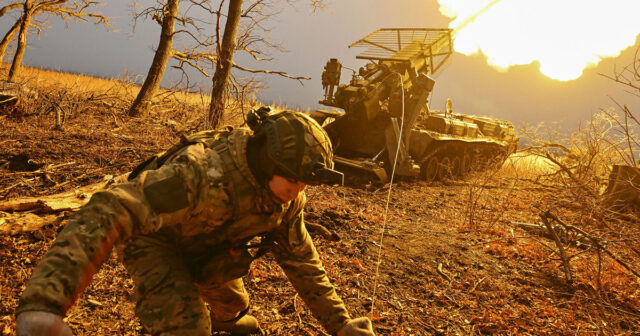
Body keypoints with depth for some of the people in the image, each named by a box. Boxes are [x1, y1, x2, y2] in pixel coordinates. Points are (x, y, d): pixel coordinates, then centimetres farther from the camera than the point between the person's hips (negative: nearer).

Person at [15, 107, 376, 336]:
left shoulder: (288, 196, -19)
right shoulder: (204, 173, -44)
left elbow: (302, 259, -6)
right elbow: (107, 213, -53)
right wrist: (41, 303, -65)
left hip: (207, 244, 6)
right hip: (153, 237, -6)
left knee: (232, 304, 20)